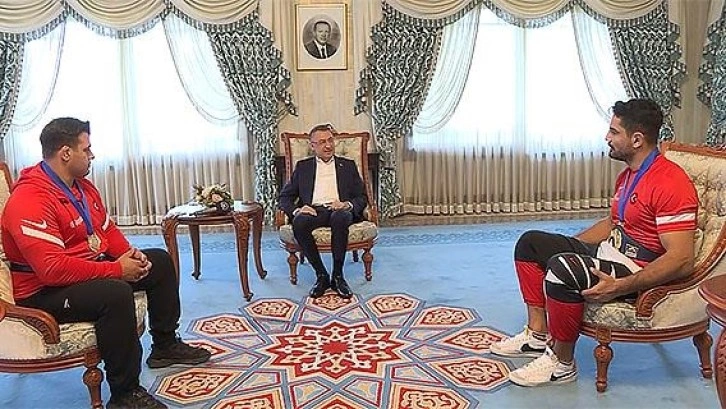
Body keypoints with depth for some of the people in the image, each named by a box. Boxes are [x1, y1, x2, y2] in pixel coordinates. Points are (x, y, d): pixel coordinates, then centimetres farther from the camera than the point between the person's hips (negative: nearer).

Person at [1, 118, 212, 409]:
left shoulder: (81, 185, 5)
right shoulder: (29, 200, -26)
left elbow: (107, 228, 16)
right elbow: (52, 268, -34)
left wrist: (130, 253, -5)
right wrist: (116, 269, -27)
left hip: (93, 268, 10)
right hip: (45, 292, -10)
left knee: (160, 261, 12)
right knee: (116, 293, -37)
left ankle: (165, 345, 23)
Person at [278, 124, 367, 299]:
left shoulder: (348, 165, 20)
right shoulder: (302, 166, 20)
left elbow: (362, 197, 13)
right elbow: (285, 196, 13)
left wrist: (348, 204, -11)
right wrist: (296, 210, -10)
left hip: (339, 211, -1)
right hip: (313, 211, 1)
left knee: (340, 217, -38)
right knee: (299, 222, -34)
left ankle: (338, 276, -24)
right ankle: (321, 276, -20)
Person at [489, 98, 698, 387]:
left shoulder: (670, 184, -22)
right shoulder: (628, 175, 10)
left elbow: (681, 260, -27)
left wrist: (619, 287, -33)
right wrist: (565, 247, 16)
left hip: (640, 274, -11)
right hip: (609, 253, 11)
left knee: (562, 269, -35)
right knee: (531, 243, 10)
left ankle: (562, 363, -15)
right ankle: (538, 334, 7)